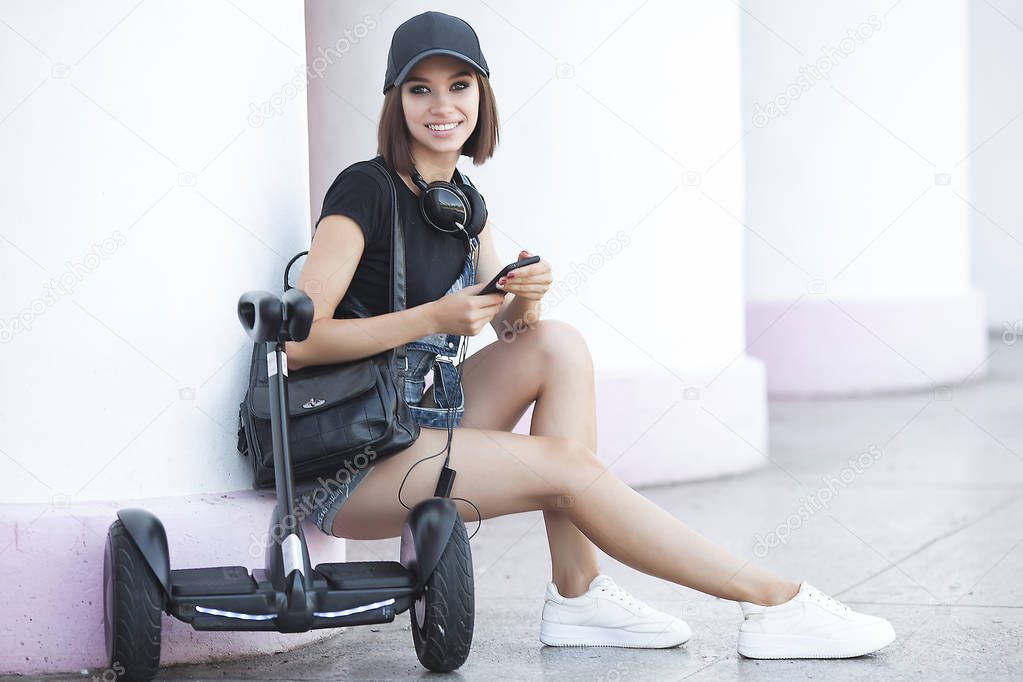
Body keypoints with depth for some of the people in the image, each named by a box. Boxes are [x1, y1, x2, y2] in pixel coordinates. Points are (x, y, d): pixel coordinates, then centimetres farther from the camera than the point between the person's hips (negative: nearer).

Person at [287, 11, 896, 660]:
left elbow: (507, 330, 14)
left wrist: (524, 301, -9)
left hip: (419, 423, 8)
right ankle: (775, 601, -14)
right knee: (564, 466, -20)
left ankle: (577, 593, -11)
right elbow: (300, 341, -19)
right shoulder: (364, 193, -12)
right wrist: (434, 318, -21)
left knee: (559, 344, -7)